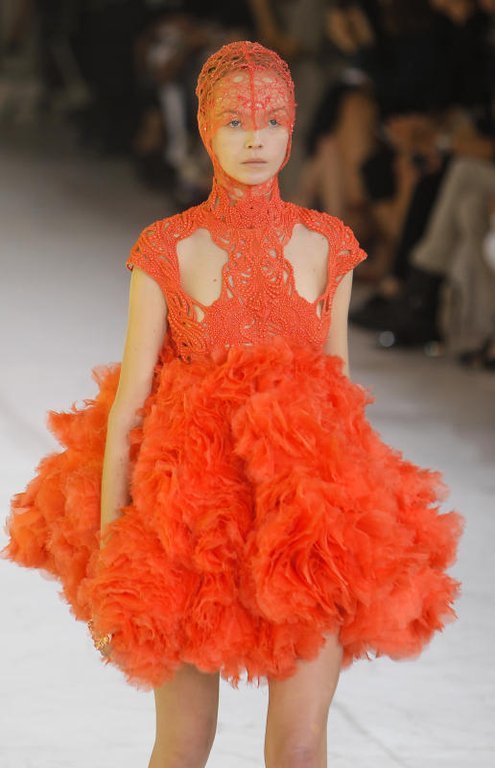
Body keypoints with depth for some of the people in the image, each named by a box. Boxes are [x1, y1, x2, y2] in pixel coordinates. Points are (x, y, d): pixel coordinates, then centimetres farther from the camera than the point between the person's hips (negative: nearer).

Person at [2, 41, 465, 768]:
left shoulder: (328, 246, 3)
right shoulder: (167, 251, -4)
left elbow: (340, 388, 11)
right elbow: (127, 404, -5)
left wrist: (356, 528, 9)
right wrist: (107, 556, -9)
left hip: (304, 510, 1)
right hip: (189, 507, -1)